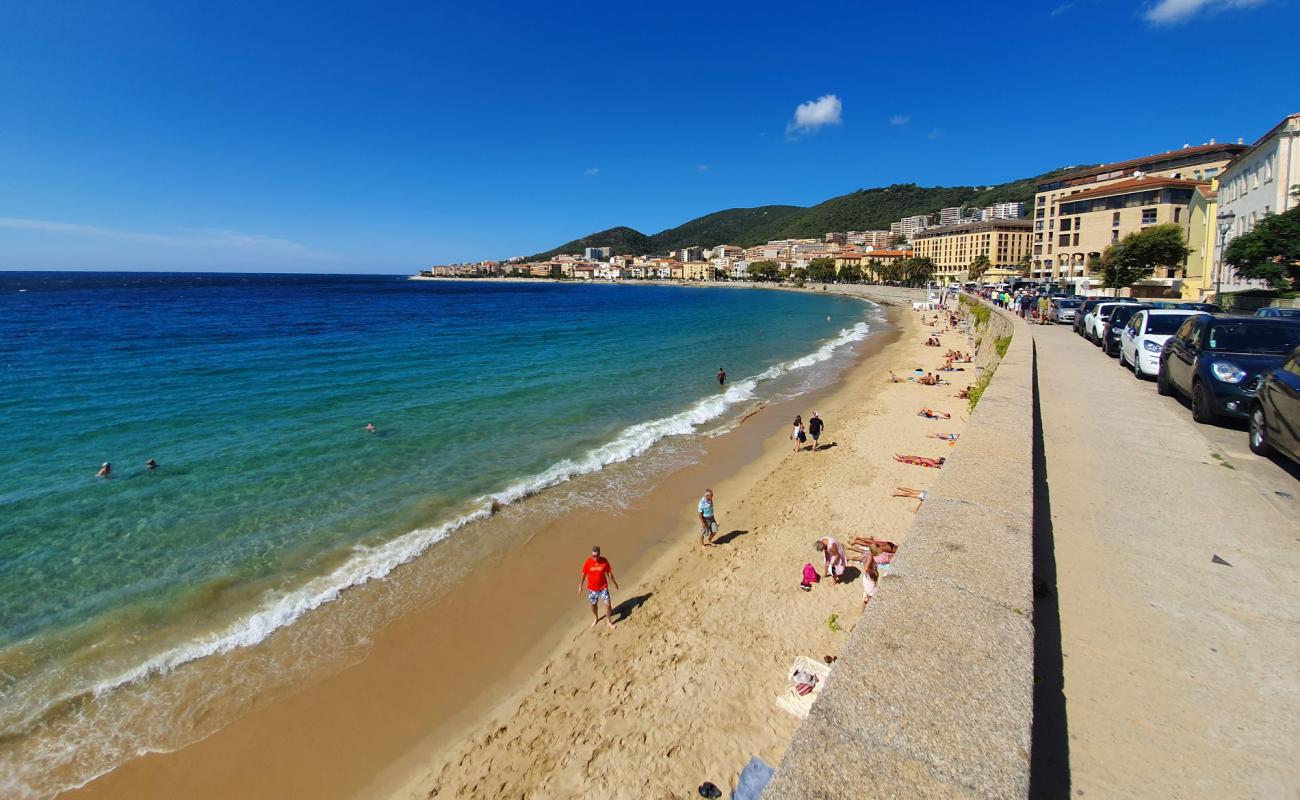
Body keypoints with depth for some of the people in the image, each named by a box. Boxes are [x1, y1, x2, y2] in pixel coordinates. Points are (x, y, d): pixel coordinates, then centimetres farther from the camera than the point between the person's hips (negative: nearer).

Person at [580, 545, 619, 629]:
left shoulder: (604, 561, -14)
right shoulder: (588, 562, -15)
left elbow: (609, 572, -1)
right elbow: (583, 574, -2)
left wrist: (614, 583, 8)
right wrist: (580, 586, 5)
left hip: (603, 587, 0)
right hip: (592, 588, 1)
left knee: (608, 604, -2)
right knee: (593, 604, 17)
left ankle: (608, 621, 19)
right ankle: (595, 618, 45)